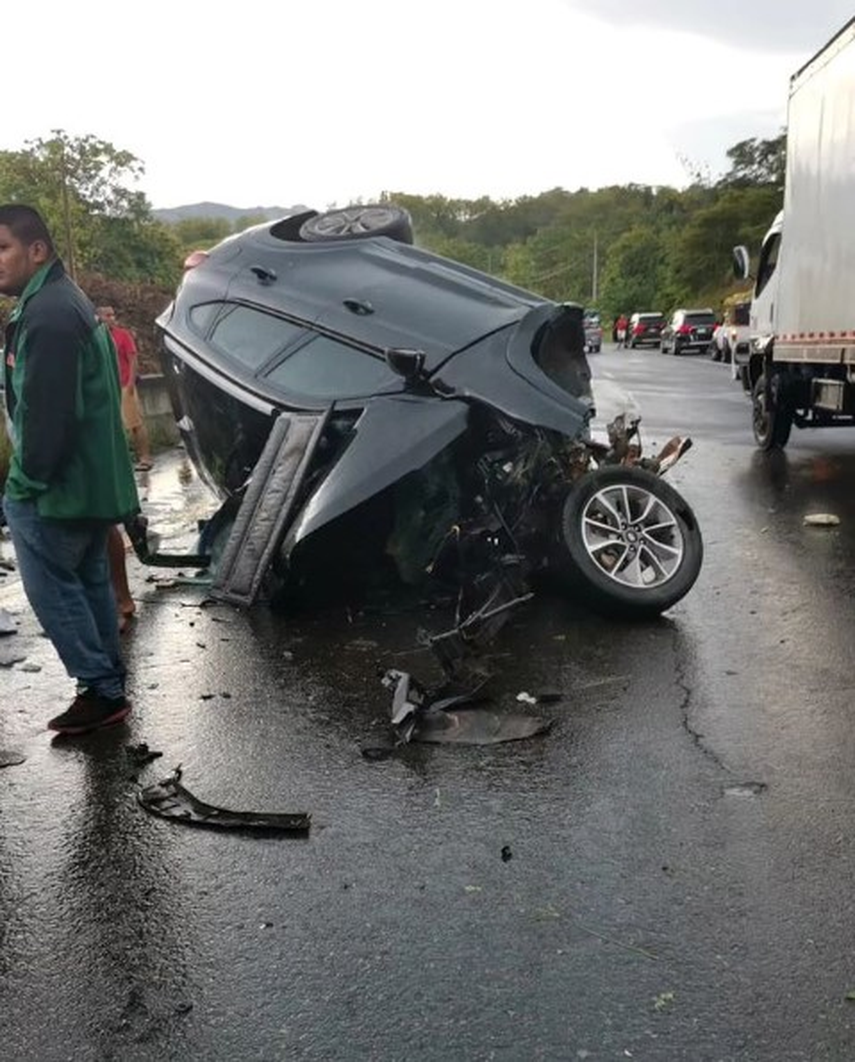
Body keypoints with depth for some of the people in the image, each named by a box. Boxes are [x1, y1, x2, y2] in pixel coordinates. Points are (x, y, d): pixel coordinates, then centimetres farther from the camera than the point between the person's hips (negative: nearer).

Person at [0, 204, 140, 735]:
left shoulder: (47, 313, -20)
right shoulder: (61, 301, 15)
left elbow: (47, 412, -25)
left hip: (59, 485, -10)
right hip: (91, 478, 10)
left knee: (51, 587, -2)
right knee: (89, 582, 15)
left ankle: (102, 690, 5)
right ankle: (109, 685, 24)